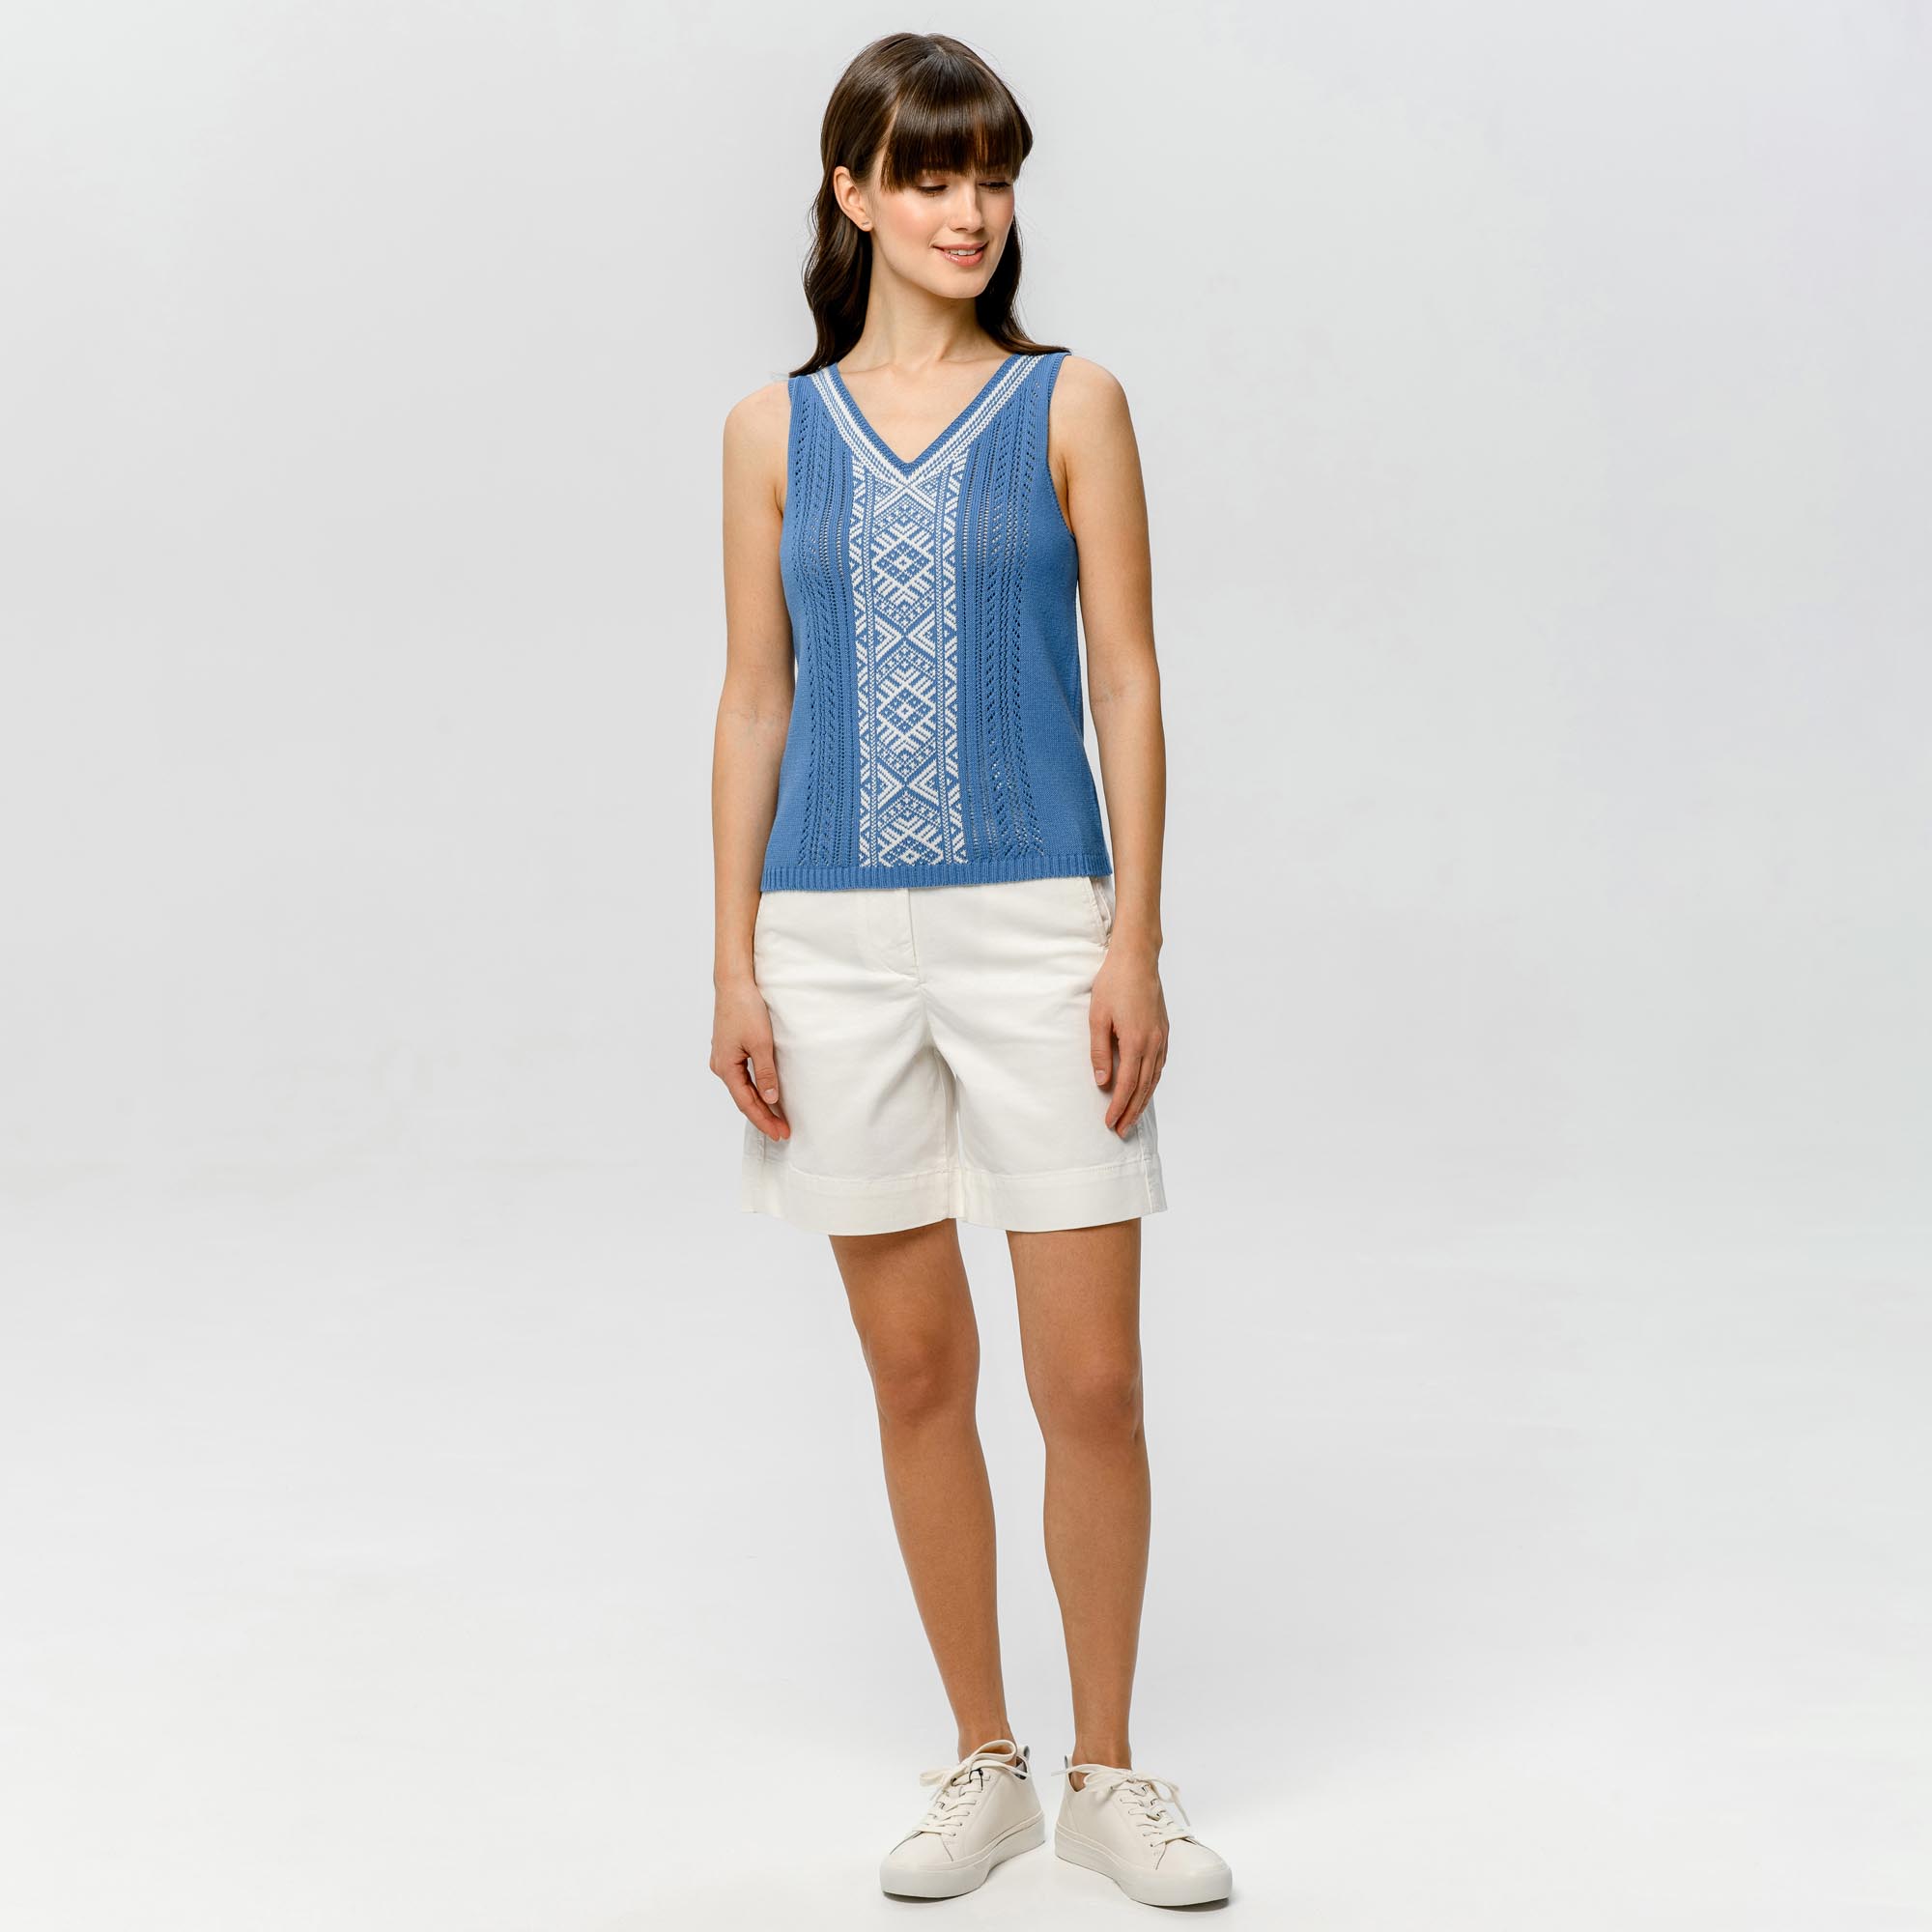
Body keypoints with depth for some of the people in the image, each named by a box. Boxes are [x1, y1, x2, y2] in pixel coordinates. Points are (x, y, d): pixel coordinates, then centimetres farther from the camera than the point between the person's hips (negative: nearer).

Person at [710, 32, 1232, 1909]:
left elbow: (1127, 682, 0)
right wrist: (734, 966, 2)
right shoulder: (774, 431, 8)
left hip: (1035, 927, -1)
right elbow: (754, 704, 8)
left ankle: (1106, 1774, 17)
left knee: (1091, 1380, -1)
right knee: (916, 1371, 9)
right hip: (837, 936, 2)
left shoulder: (1071, 405, 3)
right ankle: (982, 1766, 23)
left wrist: (1136, 943, -7)